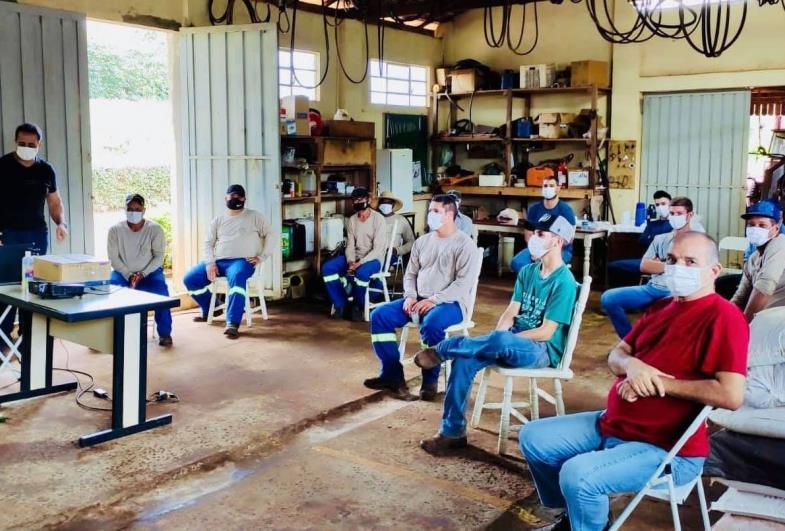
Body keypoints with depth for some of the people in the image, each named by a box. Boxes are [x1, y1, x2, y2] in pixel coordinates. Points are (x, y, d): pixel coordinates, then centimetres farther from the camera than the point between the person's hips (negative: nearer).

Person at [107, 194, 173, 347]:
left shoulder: (155, 229, -7)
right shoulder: (115, 230, -5)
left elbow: (159, 256, -7)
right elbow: (114, 258, -5)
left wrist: (142, 274, -18)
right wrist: (129, 276, -17)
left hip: (149, 272, -1)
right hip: (123, 272, 1)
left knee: (161, 290, -30)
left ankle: (164, 333, -16)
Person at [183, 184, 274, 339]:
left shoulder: (254, 216, 6)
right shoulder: (218, 220, 16)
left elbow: (271, 236, 3)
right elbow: (208, 243, 13)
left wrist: (262, 257, -7)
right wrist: (210, 263, -5)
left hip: (242, 261, -5)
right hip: (218, 261, 5)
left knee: (237, 278, -40)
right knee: (189, 279, -8)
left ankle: (233, 324, -40)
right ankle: (210, 309, 17)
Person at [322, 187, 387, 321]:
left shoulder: (378, 219, -10)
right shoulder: (352, 220, 8)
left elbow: (378, 249, -16)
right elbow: (350, 246, 7)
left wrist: (359, 263, -25)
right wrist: (350, 261, -15)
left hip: (373, 259, -6)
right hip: (355, 258, 6)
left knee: (361, 272, -39)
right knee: (327, 268, -16)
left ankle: (358, 307, -14)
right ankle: (342, 305, -8)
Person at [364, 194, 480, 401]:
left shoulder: (464, 244, -7)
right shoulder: (422, 241, 14)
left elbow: (463, 283, -16)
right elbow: (410, 274, 17)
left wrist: (433, 300, -22)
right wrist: (410, 296, -4)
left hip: (450, 302, -7)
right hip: (419, 300, 7)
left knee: (432, 324, -39)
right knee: (380, 315, -11)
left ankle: (430, 380, -18)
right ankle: (392, 375, -8)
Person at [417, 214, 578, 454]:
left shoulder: (564, 283, -14)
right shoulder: (527, 272, 10)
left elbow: (546, 332, -17)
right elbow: (510, 313, 7)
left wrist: (500, 338, -16)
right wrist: (495, 337, -14)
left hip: (543, 350, -7)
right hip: (515, 342, 7)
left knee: (500, 342, -40)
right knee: (464, 360, -19)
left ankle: (441, 351, -17)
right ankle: (453, 432, -12)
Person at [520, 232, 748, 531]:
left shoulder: (723, 316, -17)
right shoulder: (661, 307, 11)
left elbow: (731, 396, -27)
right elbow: (615, 356, 14)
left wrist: (659, 383, -19)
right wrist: (632, 364, -11)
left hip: (666, 449, -9)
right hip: (611, 424, 9)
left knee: (577, 475, -29)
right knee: (533, 437, 9)